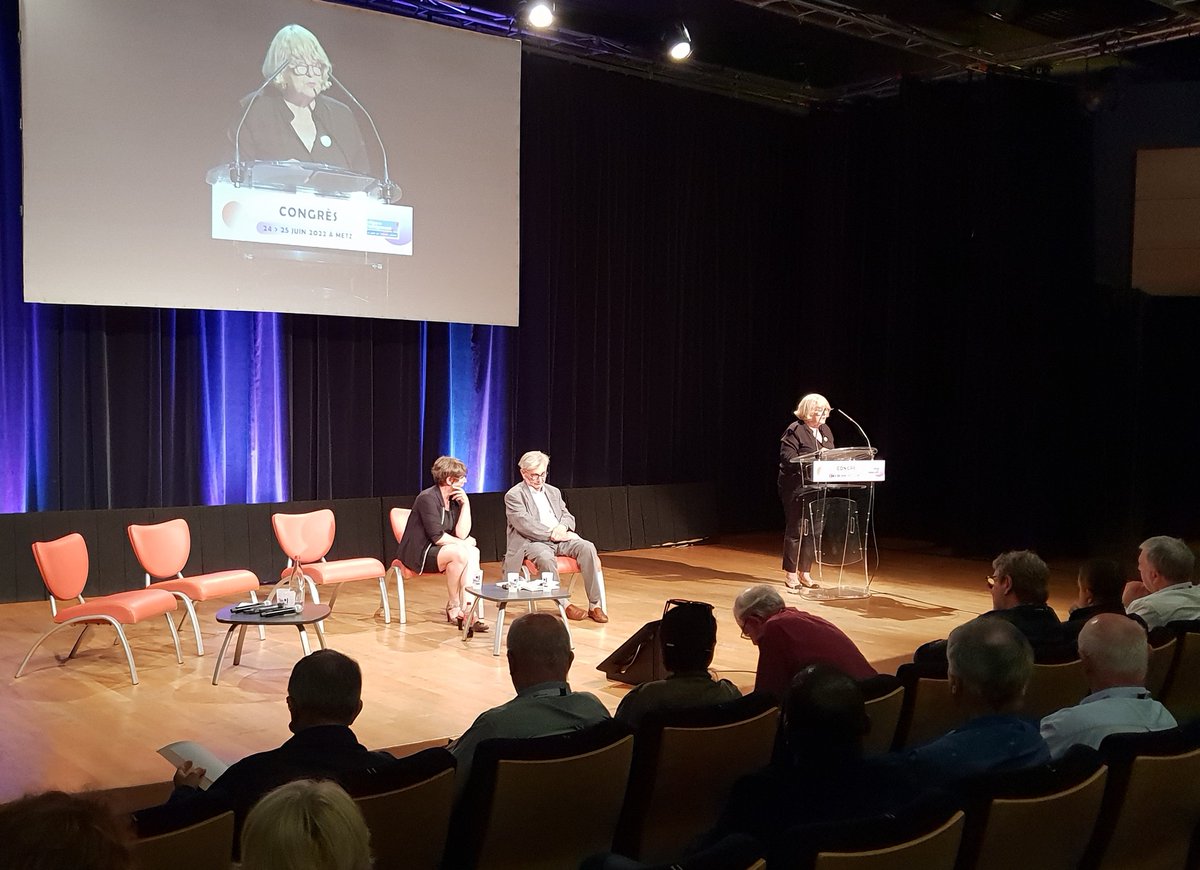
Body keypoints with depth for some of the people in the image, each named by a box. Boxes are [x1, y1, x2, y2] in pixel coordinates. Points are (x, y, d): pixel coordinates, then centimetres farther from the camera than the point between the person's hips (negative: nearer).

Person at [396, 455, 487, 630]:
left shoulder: (454, 500, 7)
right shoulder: (428, 498, -17)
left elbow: (462, 533, -3)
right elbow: (437, 536, -21)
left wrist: (466, 504, -8)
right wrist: (462, 543, -9)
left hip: (436, 550, 8)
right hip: (418, 553, -8)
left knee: (473, 552, -19)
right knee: (459, 554, -31)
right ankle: (453, 606, -15)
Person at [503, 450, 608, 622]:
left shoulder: (553, 492, 22)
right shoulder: (513, 495, 0)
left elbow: (568, 516, 18)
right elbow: (524, 524, -13)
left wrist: (562, 527, -7)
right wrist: (553, 534, -19)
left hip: (560, 538, 5)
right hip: (532, 542, -5)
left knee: (587, 547, -23)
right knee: (546, 558, -39)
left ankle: (595, 605, -23)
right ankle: (564, 604, -26)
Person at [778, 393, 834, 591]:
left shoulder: (825, 431, 13)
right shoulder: (794, 431, -9)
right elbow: (787, 459, -17)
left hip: (818, 489, 7)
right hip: (797, 489, -7)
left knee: (813, 530, 9)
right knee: (795, 530, -1)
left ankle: (805, 573, 19)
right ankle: (790, 574, 9)